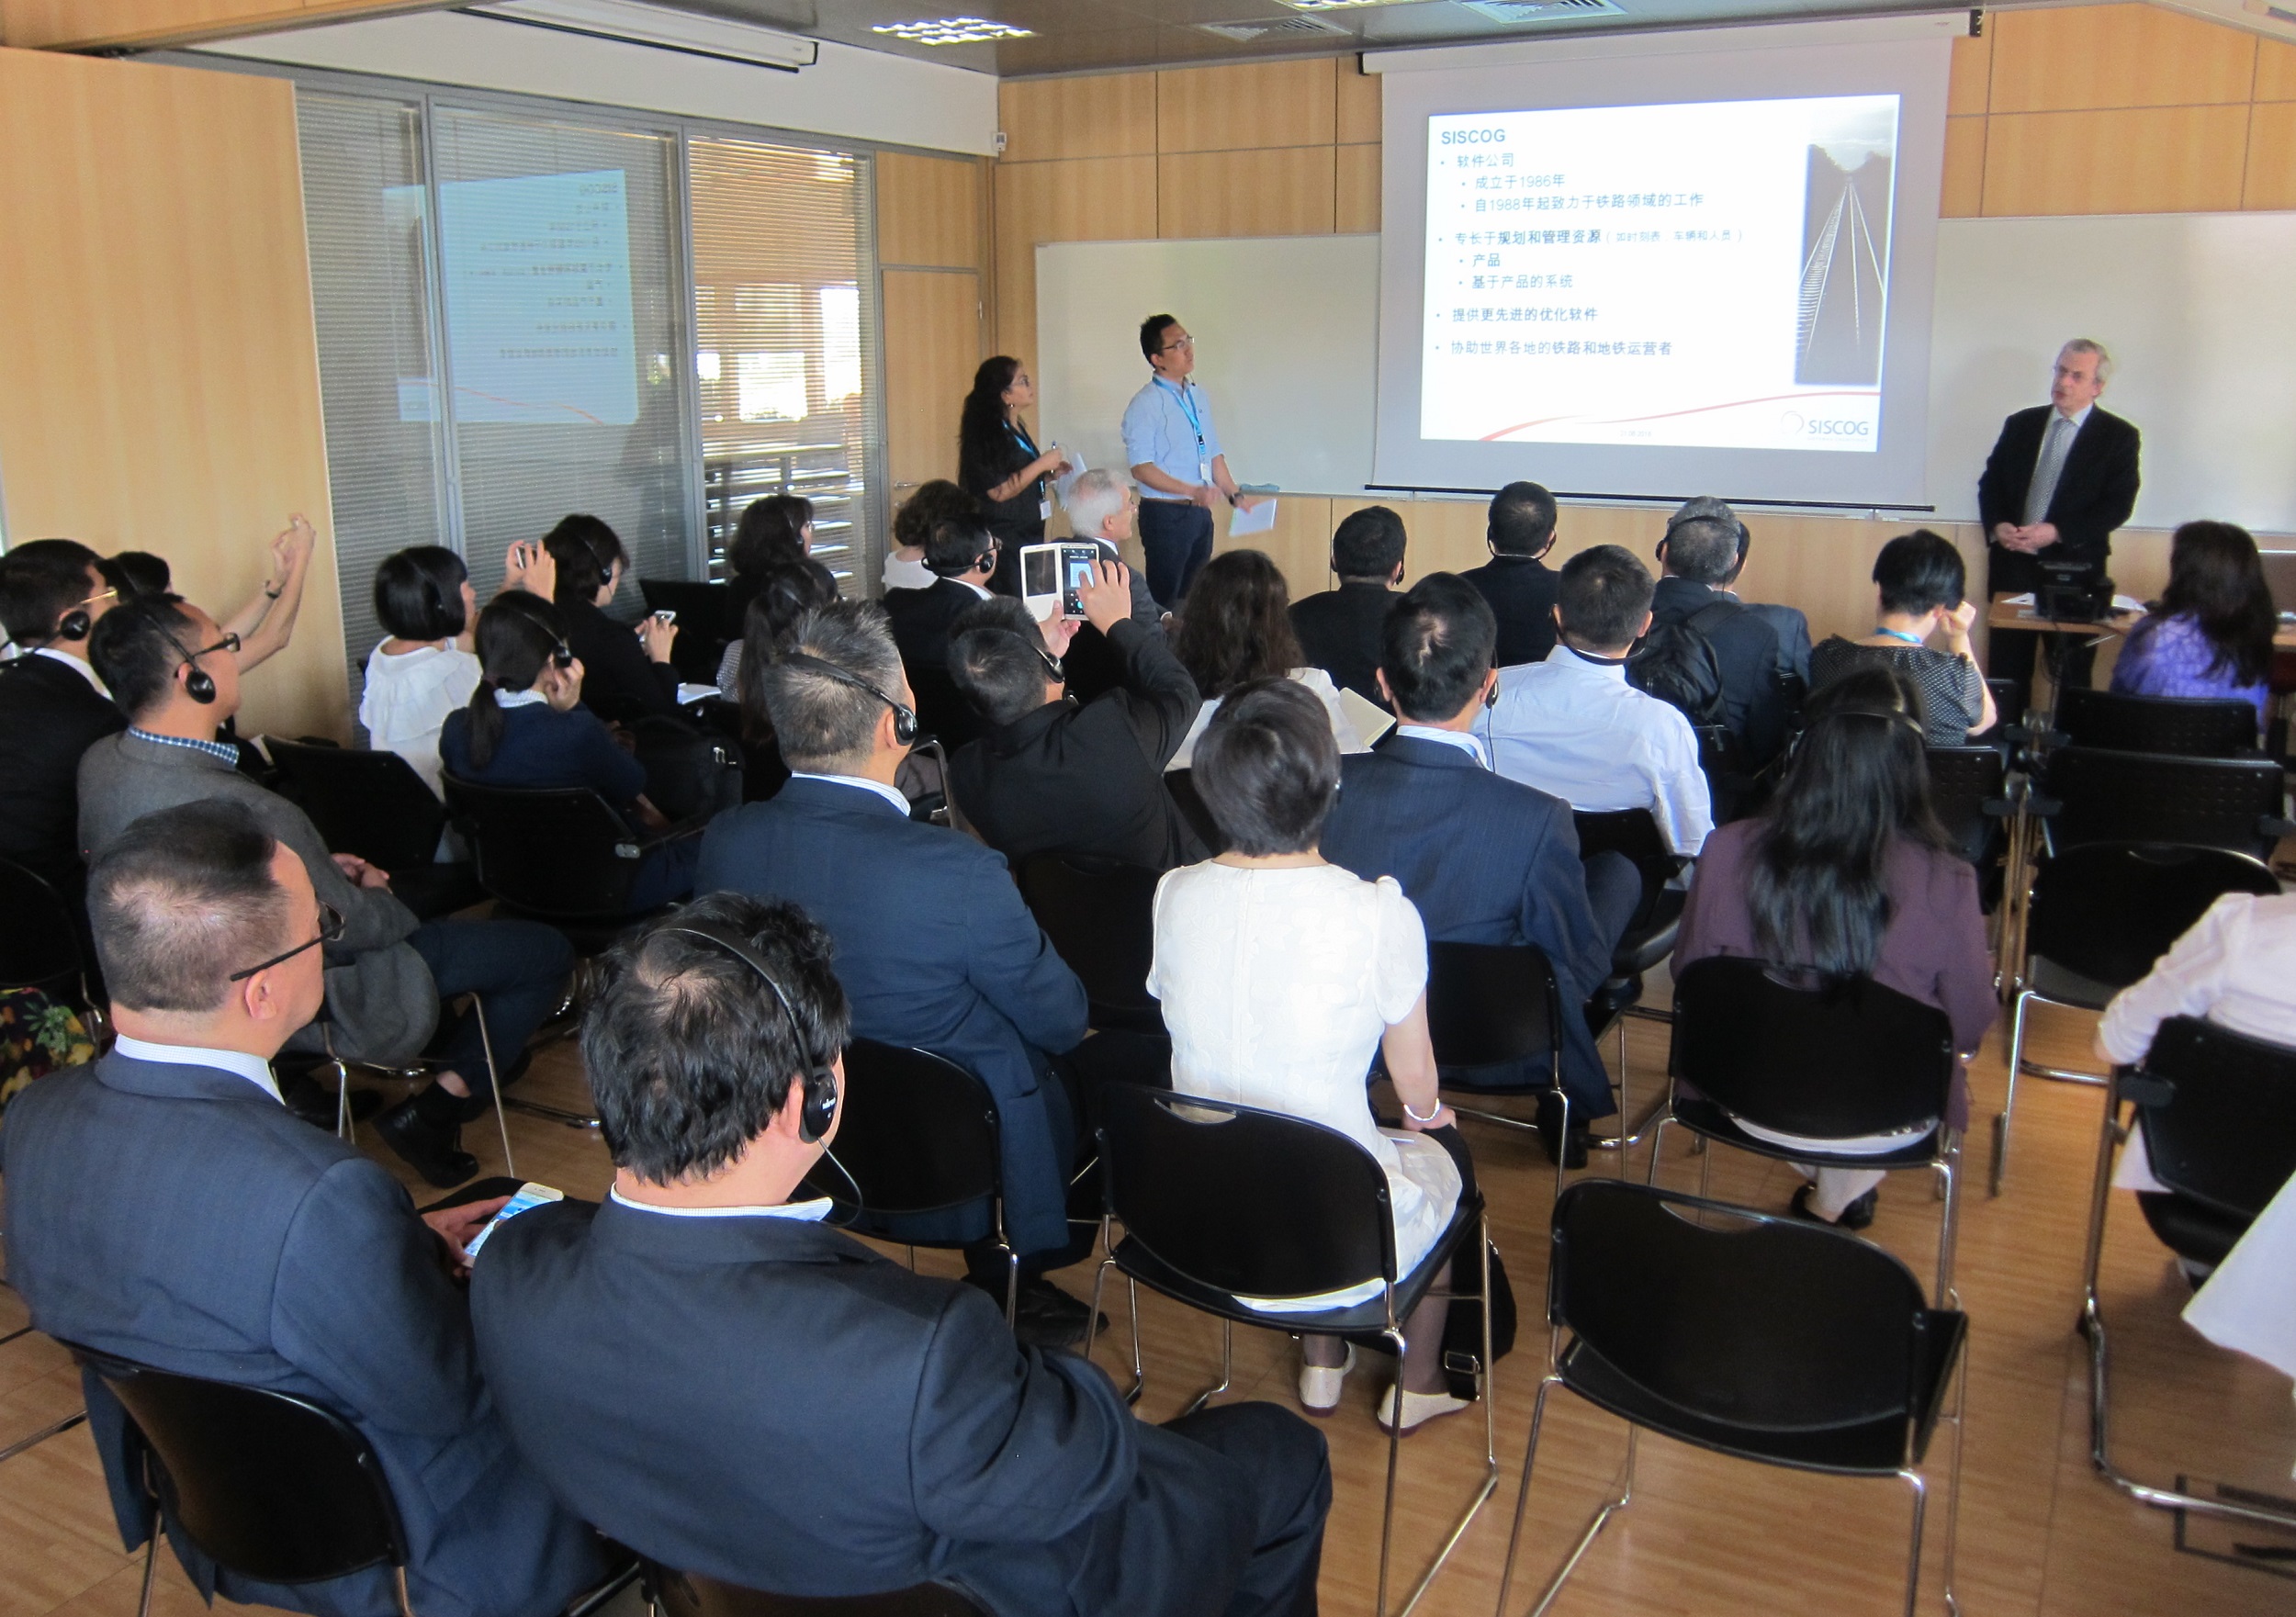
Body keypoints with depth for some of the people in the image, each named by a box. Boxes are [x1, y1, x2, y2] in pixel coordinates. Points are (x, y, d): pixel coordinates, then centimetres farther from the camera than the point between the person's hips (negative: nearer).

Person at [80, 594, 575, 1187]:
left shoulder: (99, 764, -11)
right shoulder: (249, 812, -39)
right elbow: (347, 927, -23)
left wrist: (320, 868, 4)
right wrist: (375, 894, -1)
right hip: (319, 1004, -9)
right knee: (548, 952, 0)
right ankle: (440, 1105, 6)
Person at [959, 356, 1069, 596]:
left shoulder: (1019, 428, 16)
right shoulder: (987, 433, -13)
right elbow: (999, 491, -19)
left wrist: (1051, 475, 11)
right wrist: (1041, 464, -14)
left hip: (1028, 535, 9)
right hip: (1002, 540, -9)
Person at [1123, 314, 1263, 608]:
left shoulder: (1198, 396, 12)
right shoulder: (1145, 405, -11)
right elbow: (1141, 468, -18)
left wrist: (1235, 495, 7)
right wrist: (1193, 491, -25)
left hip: (1200, 512, 7)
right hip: (1165, 514, -7)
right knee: (1166, 601, -2)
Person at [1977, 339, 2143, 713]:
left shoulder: (2118, 436, -1)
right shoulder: (2020, 425, 10)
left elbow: (2118, 505, -8)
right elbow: (1990, 483, 11)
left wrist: (2056, 532, -19)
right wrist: (1997, 526, -9)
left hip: (2074, 567, -3)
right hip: (2013, 564, 3)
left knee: (2072, 675, 3)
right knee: (2007, 668, 8)